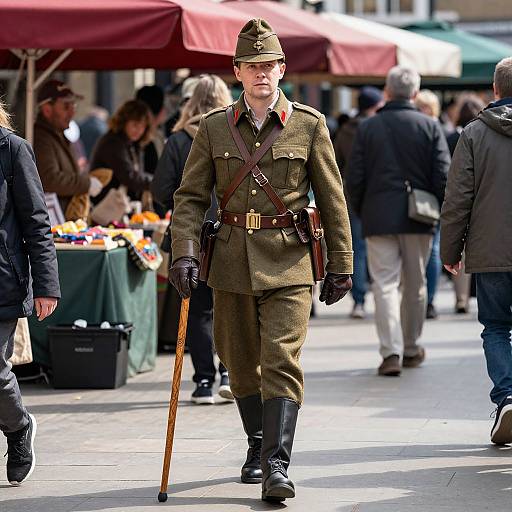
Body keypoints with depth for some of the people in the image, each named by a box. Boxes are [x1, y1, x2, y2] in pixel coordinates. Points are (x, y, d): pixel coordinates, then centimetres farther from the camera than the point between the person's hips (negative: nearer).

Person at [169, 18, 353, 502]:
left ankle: (277, 465, -15)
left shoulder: (309, 125, 1)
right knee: (241, 362, 12)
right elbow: (190, 195, 6)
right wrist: (184, 253, -8)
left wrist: (340, 265, 3)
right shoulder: (214, 127, 5)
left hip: (289, 264, -3)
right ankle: (258, 445, 33)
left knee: (281, 361, -13)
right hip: (232, 262, 3)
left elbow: (332, 199, 4)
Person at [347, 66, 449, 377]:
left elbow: (355, 179, -1)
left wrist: (360, 212, 14)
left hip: (379, 219, -1)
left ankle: (392, 351, -13)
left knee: (385, 284, -1)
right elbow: (443, 176, -5)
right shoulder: (430, 127, -2)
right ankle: (411, 349, 23)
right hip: (418, 219, 1)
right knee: (415, 286, 14)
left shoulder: (368, 127, -1)